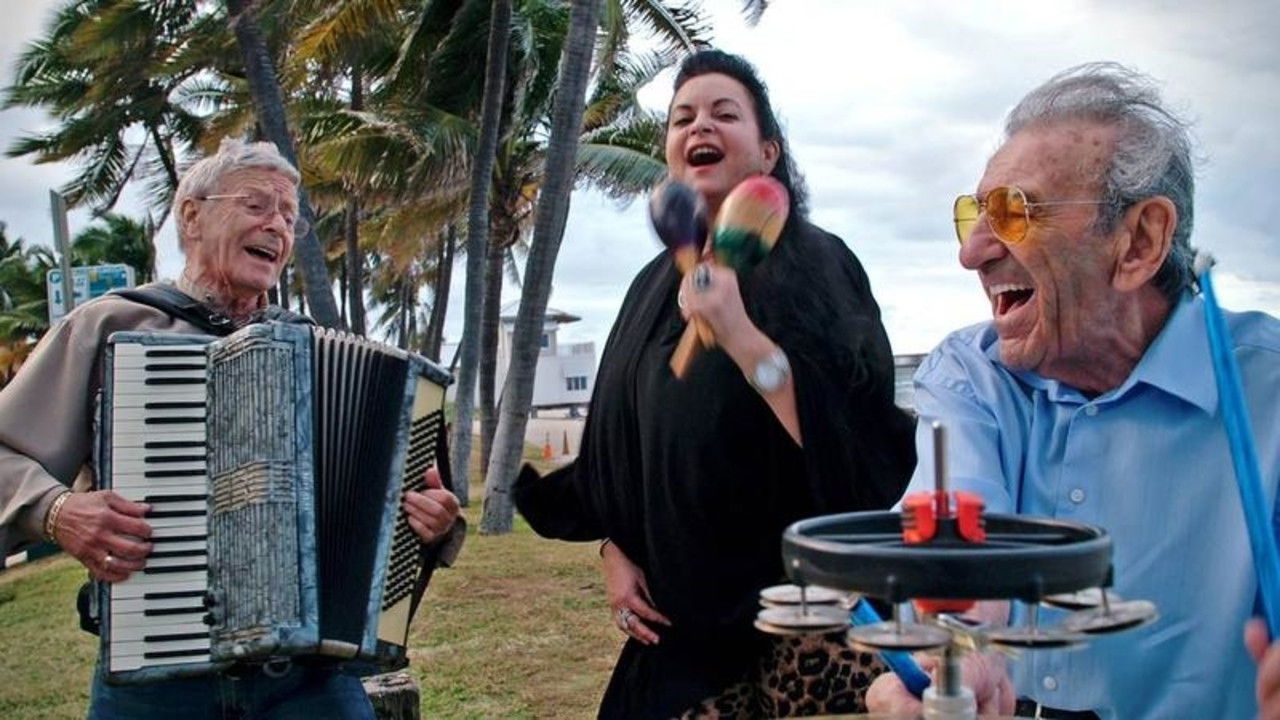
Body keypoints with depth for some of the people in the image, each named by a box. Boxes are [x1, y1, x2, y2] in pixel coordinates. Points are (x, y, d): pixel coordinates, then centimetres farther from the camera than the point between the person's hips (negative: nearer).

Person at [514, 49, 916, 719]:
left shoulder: (815, 263, -9)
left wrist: (739, 335, -30)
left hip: (799, 606, -5)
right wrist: (615, 551, 3)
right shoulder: (657, 283, 8)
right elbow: (618, 447, 15)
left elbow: (851, 431, -21)